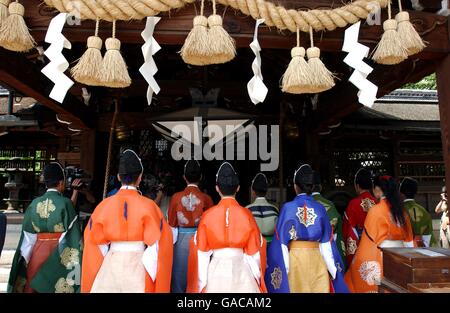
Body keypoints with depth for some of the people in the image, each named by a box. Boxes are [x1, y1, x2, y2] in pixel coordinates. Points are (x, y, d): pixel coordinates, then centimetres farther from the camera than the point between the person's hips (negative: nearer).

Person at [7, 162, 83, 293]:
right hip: (60, 255, -4)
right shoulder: (65, 203, -13)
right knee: (57, 286, 8)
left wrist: (26, 259, 10)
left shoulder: (34, 204, -1)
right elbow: (72, 236, -13)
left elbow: (27, 238, 4)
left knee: (35, 286, 16)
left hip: (37, 253, 4)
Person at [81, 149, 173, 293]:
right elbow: (156, 246, -13)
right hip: (138, 266, -2)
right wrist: (149, 277, -3)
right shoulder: (148, 206, -12)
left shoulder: (104, 205, -5)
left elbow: (96, 242, 3)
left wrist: (110, 261, 14)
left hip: (110, 266, 2)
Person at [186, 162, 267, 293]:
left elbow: (202, 253, -3)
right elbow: (253, 251, 0)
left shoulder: (207, 216, -8)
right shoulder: (246, 214, -8)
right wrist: (256, 278, 15)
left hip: (216, 271, 0)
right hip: (241, 271, 0)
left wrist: (202, 283, 8)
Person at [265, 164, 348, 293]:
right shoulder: (320, 209, -1)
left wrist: (281, 267, -3)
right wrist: (333, 268, 7)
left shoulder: (288, 208, -9)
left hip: (294, 259, -2)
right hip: (317, 260, 2)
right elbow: (326, 242, 1)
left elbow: (282, 240, -9)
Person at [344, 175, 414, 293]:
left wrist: (359, 261, -5)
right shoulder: (401, 210, 6)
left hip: (381, 257, -6)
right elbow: (408, 238, 10)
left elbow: (370, 239, -12)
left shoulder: (376, 210, -13)